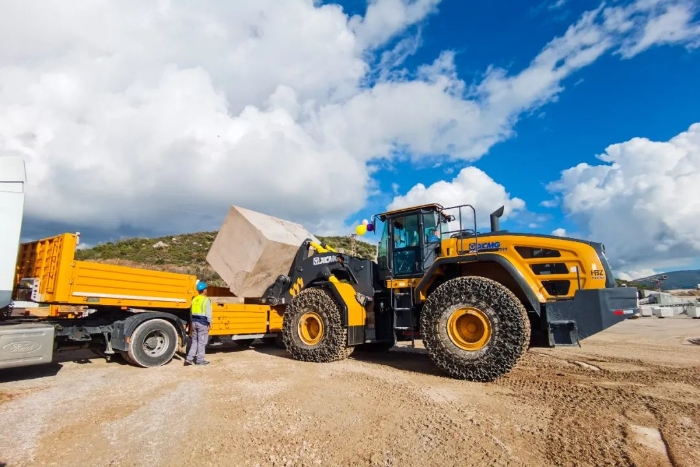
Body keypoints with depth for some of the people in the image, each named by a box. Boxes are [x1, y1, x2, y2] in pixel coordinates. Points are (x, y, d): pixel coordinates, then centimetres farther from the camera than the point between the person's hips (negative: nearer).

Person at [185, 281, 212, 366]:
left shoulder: (194, 299, 10)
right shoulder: (206, 300, -12)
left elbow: (191, 312, 15)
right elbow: (208, 313, -14)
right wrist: (210, 323, -6)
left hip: (194, 322, 7)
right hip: (203, 323, -7)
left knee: (194, 341, 15)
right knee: (201, 342, 1)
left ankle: (189, 358, 10)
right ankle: (200, 360, 7)